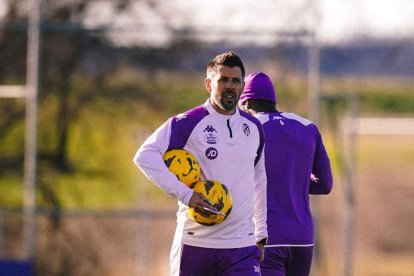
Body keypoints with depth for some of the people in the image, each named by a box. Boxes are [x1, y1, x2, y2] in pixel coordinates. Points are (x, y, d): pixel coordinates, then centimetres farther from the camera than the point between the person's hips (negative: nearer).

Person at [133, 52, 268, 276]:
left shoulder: (254, 128, 11)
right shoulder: (188, 123, -6)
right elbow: (145, 156, -17)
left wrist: (261, 235, 23)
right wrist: (185, 194, -24)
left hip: (242, 247, 3)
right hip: (195, 245, -3)